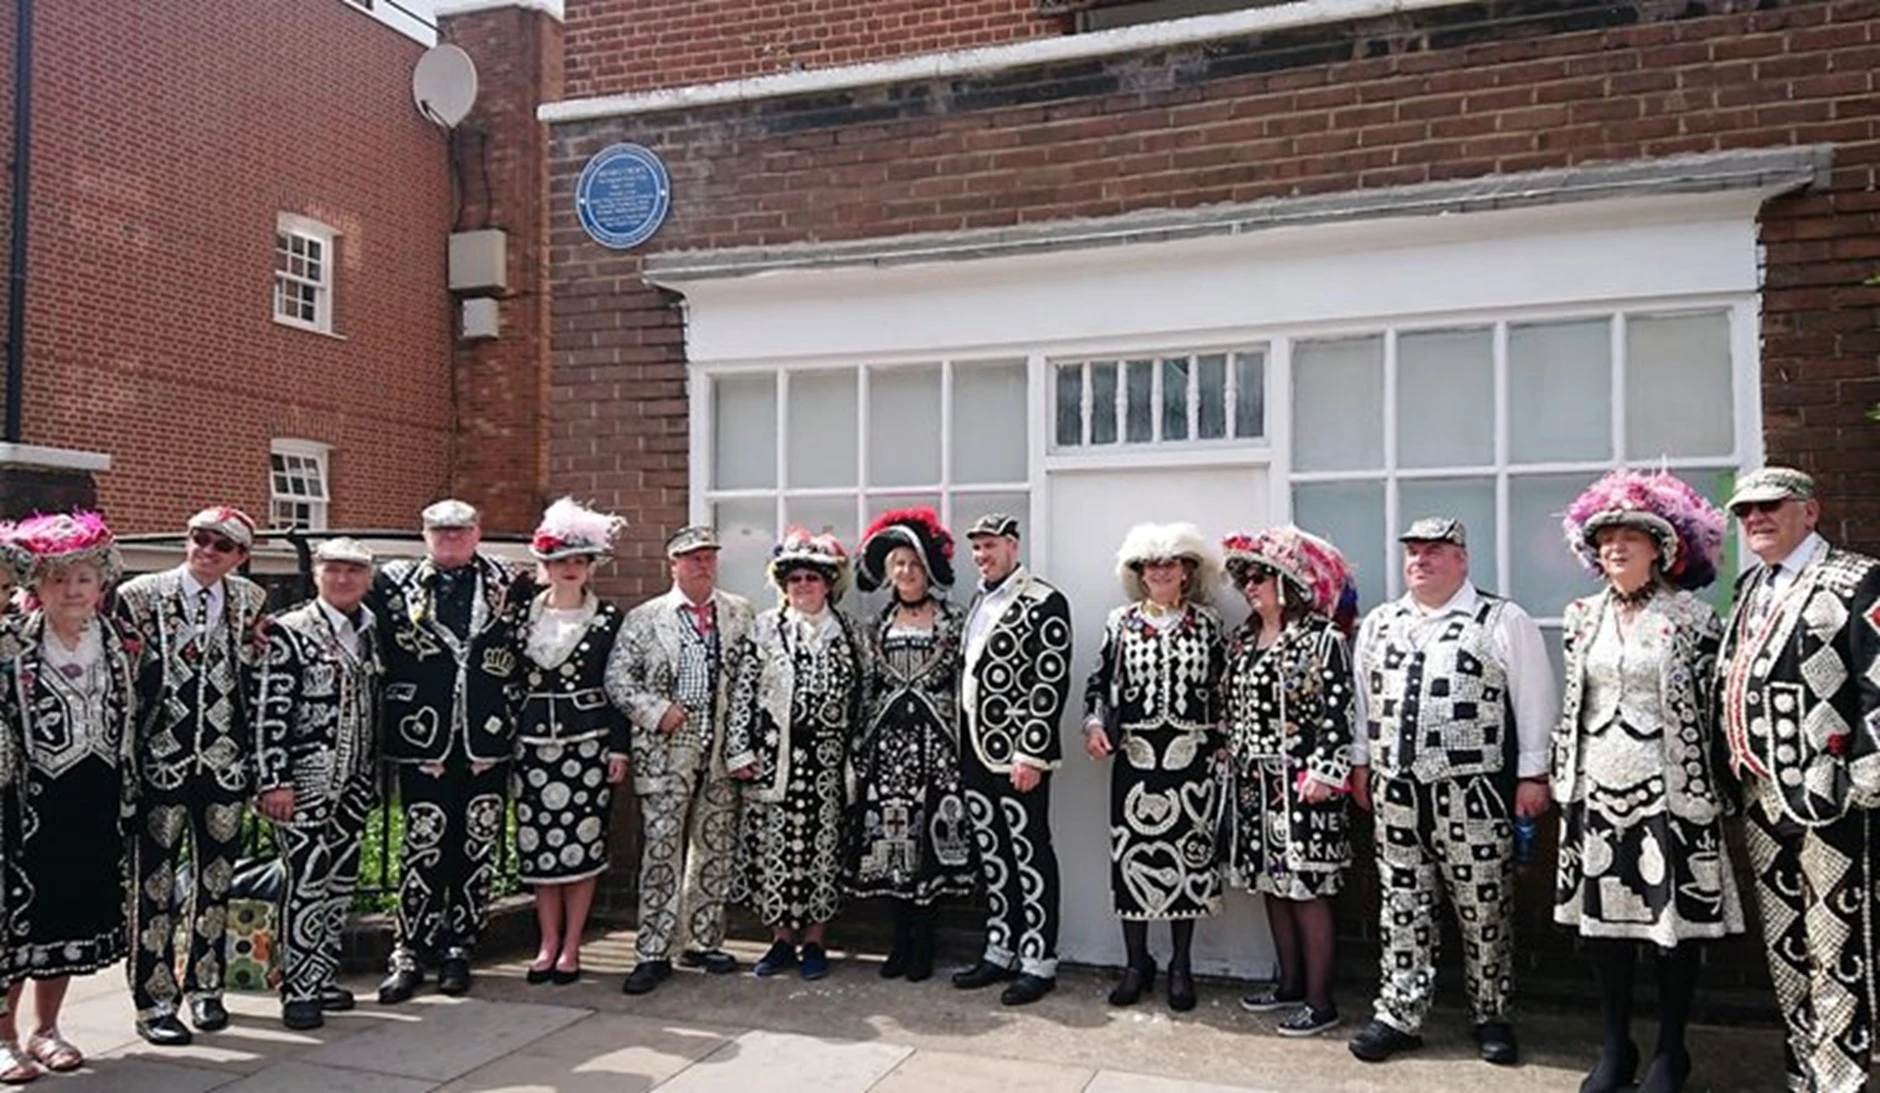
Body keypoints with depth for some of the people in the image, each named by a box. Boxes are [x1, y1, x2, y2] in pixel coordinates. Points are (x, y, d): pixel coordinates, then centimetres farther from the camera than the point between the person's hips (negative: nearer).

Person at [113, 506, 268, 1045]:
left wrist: (257, 756, 7)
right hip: (161, 762, -3)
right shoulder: (139, 595, -3)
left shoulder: (250, 600, 5)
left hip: (227, 761, 3)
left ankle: (205, 987, 26)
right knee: (155, 884, 2)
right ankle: (154, 1002, 13)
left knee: (216, 879, 12)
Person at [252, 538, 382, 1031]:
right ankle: (299, 991, 3)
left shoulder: (369, 633, 12)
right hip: (304, 783, -6)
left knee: (342, 879, 11)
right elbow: (269, 710, -12)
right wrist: (274, 780, -17)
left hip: (353, 783, 7)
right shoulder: (288, 631, -7)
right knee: (308, 880, -6)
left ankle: (323, 978, 22)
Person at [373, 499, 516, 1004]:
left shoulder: (505, 583, 8)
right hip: (424, 734, -1)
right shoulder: (396, 582, 5)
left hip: (486, 736, 2)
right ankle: (408, 953, 10)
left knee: (478, 846, 7)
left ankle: (458, 948, 19)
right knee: (425, 844, -1)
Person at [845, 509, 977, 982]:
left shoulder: (949, 620, 2)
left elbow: (962, 683, 0)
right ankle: (900, 941, 14)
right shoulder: (880, 624, 12)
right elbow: (871, 686, 14)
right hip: (887, 738, 3)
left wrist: (961, 742, -6)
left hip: (933, 737, -3)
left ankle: (922, 944, 7)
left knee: (926, 833, -4)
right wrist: (861, 744, 9)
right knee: (887, 835, 2)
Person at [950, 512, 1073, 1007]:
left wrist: (1032, 754, -18)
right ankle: (1000, 951, 25)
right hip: (975, 753, 8)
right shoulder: (977, 601, 14)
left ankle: (1038, 961, 10)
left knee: (1030, 855, 1)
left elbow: (1051, 685, -15)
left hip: (1018, 756, -8)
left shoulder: (1044, 603, -9)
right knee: (992, 855, 14)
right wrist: (962, 747, 15)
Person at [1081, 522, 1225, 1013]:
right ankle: (1137, 962, 17)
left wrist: (1225, 743, 2)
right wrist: (1094, 723, -7)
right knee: (1132, 854, 2)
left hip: (1192, 757, 0)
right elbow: (1099, 682, 9)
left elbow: (1222, 688, 8)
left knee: (1189, 854, 4)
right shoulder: (1120, 622, 7)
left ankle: (1181, 965, 19)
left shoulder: (1206, 623, 6)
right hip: (1136, 756, 0)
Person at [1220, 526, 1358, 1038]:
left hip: (1299, 782, -8)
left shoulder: (1323, 639, -10)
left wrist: (1325, 771, -17)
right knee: (1272, 883, 14)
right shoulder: (1243, 640, 12)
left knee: (1306, 889, -3)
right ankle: (1290, 983, 27)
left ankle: (1319, 1000, 7)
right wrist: (1231, 763, 16)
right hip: (1251, 781, 8)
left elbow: (1340, 712, -13)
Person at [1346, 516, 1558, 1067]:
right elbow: (1363, 697, 17)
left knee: (1484, 910, 5)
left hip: (1474, 793, -4)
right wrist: (1361, 760, 15)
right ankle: (1399, 1016, 18)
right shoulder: (1379, 623, 11)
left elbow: (1534, 701, -4)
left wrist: (1532, 775, -7)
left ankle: (1491, 1016, 22)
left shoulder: (1504, 622, -3)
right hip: (1396, 791, 4)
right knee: (1402, 907, 9)